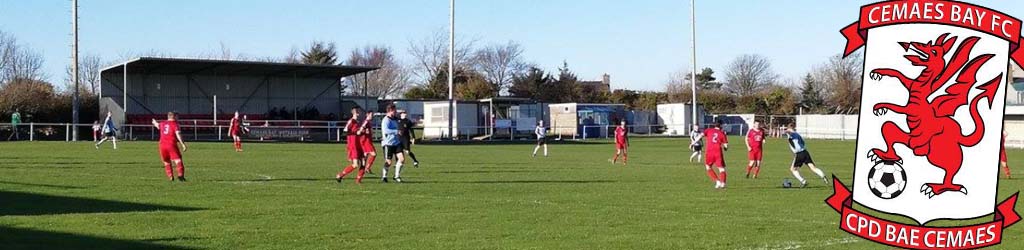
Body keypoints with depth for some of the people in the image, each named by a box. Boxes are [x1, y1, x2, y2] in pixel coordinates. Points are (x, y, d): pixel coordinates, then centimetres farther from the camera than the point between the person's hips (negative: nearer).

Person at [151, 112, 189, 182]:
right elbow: (178, 134, -14)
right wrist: (183, 144, -19)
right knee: (178, 160, -13)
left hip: (162, 145, 5)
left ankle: (171, 177, 7)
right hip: (172, 145, -5)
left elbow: (157, 125, 42)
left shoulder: (162, 124, 18)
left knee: (166, 162, 16)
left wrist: (154, 122, 67)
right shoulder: (175, 124, 0)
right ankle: (180, 175, -32)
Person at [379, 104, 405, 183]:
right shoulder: (386, 120, -14)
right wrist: (396, 131, -27)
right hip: (388, 143, -8)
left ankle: (397, 176, 8)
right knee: (389, 162, -2)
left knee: (402, 159, -5)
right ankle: (384, 176, 21)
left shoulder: (395, 119, 14)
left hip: (396, 142, 8)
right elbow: (386, 130, -29)